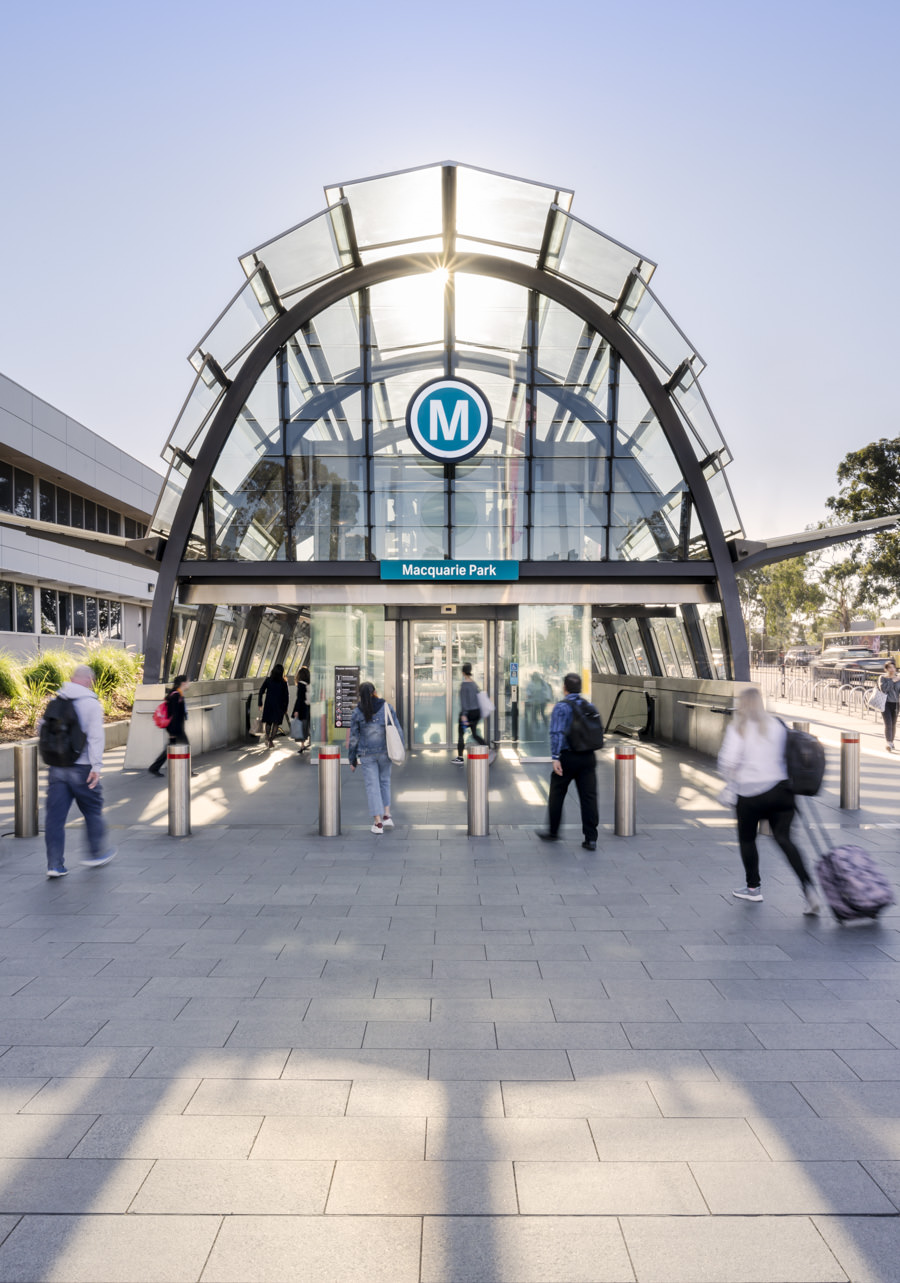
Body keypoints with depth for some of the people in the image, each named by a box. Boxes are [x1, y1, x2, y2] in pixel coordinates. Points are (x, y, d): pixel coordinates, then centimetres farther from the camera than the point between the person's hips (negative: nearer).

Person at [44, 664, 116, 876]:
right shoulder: (91, 703, -8)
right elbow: (96, 736, -16)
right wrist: (96, 766, -18)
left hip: (56, 768, 4)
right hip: (81, 769, -4)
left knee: (55, 815, 5)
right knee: (93, 811, 13)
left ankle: (55, 864, 6)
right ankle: (98, 853, 24)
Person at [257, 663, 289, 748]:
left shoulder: (268, 680, -3)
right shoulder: (283, 682, -6)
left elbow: (261, 691, -4)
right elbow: (286, 696, -5)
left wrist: (260, 704, 3)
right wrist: (285, 708, 3)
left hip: (268, 704, 1)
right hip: (279, 705, -1)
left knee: (268, 722, 16)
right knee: (276, 723, 10)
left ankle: (267, 738, -4)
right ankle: (271, 740, -1)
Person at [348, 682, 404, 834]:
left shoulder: (357, 712, -4)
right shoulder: (386, 707, -2)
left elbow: (354, 737, 0)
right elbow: (397, 729, -2)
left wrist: (352, 760, 8)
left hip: (367, 754, -1)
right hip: (385, 751, 1)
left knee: (372, 785, 3)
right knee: (385, 781, 20)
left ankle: (378, 822, 1)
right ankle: (387, 815, 11)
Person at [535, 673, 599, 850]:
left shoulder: (561, 707, -9)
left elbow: (557, 734, -17)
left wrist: (555, 757, -18)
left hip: (567, 757, -4)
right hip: (588, 757, 5)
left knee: (556, 796, 12)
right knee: (589, 797, 4)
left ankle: (552, 832, 24)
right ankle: (591, 839, 2)